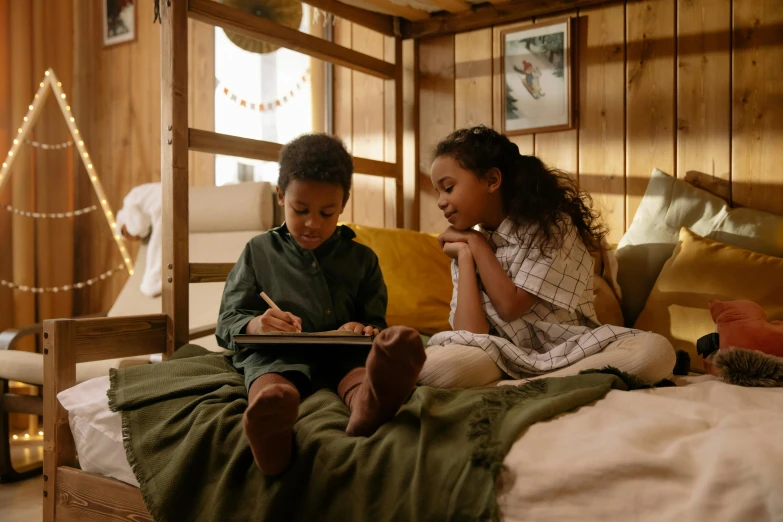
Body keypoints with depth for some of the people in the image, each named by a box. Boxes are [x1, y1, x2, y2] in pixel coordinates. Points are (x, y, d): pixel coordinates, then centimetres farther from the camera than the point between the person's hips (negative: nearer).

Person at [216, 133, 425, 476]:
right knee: (274, 386, -40)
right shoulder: (259, 252, 19)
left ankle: (367, 409, -70)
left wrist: (364, 329, -4)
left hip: (341, 354, 2)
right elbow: (226, 325, 14)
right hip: (275, 355, -1)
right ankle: (269, 424, -73)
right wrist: (255, 325, -11)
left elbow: (376, 322, 23)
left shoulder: (361, 259, 23)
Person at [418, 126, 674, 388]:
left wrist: (476, 241, -6)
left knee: (655, 350, -31)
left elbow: (511, 306, -15)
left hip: (569, 351, 0)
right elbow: (470, 337, -9)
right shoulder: (467, 245, 5)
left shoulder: (552, 224, -6)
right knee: (431, 364, -31)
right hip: (505, 358, 1)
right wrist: (465, 254, -7)